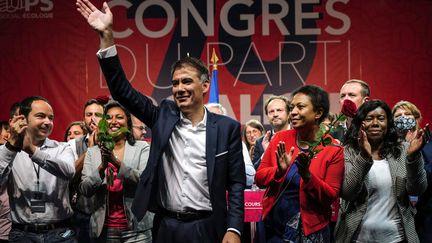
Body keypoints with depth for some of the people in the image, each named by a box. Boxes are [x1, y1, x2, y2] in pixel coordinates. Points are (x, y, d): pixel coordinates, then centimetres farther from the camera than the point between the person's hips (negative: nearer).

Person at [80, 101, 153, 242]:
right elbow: (85, 190, -3)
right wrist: (102, 166, -19)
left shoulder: (142, 148, 0)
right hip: (104, 229, 2)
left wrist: (116, 162, -23)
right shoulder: (92, 152, 5)